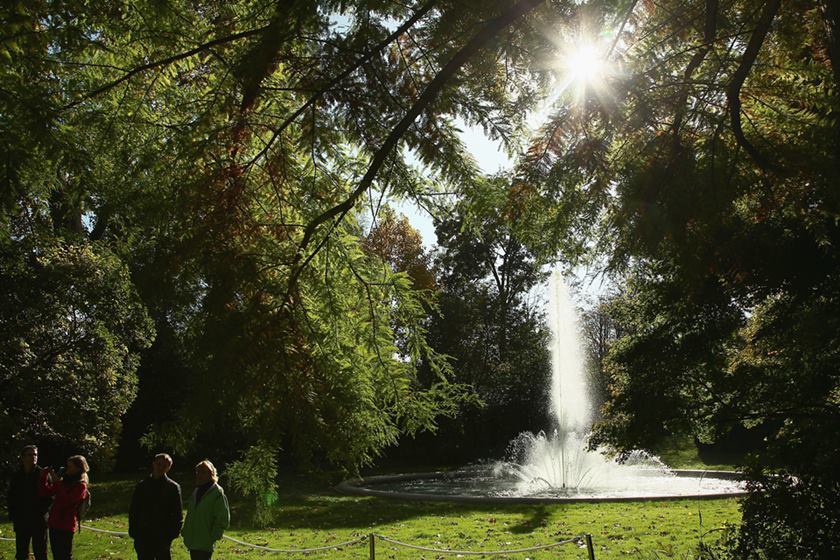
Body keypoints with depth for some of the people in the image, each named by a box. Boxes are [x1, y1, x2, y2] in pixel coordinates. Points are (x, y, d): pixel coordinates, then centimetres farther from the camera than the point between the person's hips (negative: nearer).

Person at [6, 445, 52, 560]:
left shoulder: (43, 474, -4)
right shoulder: (17, 476, 8)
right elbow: (10, 498, 13)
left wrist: (42, 512, -16)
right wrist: (12, 515, 3)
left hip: (38, 521, -4)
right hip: (20, 522, 4)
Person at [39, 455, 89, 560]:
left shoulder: (81, 485, -9)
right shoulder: (64, 481, 13)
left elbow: (67, 501, -22)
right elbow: (45, 492, 10)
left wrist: (57, 483, -20)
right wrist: (45, 475, -2)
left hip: (66, 526, -8)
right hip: (54, 523, 8)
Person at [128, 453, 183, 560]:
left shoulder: (173, 487, -1)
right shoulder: (142, 485, 5)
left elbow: (177, 514, -1)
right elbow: (133, 510, 8)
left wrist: (173, 533, -8)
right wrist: (133, 531, 1)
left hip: (163, 536, -2)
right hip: (143, 537, 2)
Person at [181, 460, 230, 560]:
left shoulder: (217, 493, -11)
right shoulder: (196, 491, 14)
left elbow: (223, 518, -13)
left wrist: (213, 537, -14)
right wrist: (185, 532, 15)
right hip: (192, 541, 8)